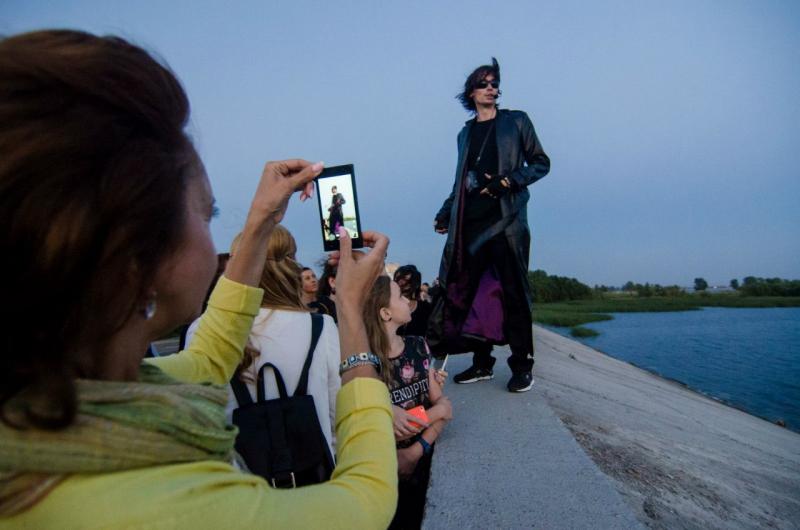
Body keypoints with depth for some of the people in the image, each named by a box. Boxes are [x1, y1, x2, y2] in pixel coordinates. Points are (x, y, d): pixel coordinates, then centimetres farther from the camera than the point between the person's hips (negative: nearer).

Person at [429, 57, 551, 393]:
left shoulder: (516, 121, 10)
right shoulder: (465, 133, 21)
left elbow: (541, 163, 5)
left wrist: (507, 181, -11)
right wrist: (446, 211, 10)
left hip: (505, 221, -4)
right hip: (470, 224, 4)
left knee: (513, 293, -4)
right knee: (470, 293, 2)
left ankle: (522, 365, 6)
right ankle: (482, 363, 13)